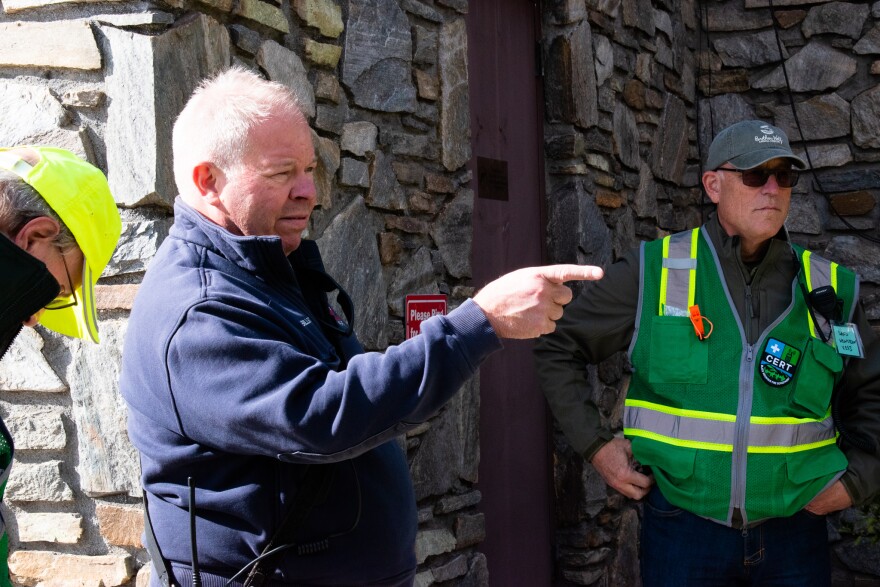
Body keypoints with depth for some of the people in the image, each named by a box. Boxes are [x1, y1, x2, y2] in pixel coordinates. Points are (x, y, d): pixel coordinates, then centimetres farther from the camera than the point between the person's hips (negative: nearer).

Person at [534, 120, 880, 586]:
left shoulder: (828, 288, 2)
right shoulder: (653, 272, -4)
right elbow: (558, 346, 3)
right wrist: (595, 445, -3)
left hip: (794, 529, 2)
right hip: (683, 526, -2)